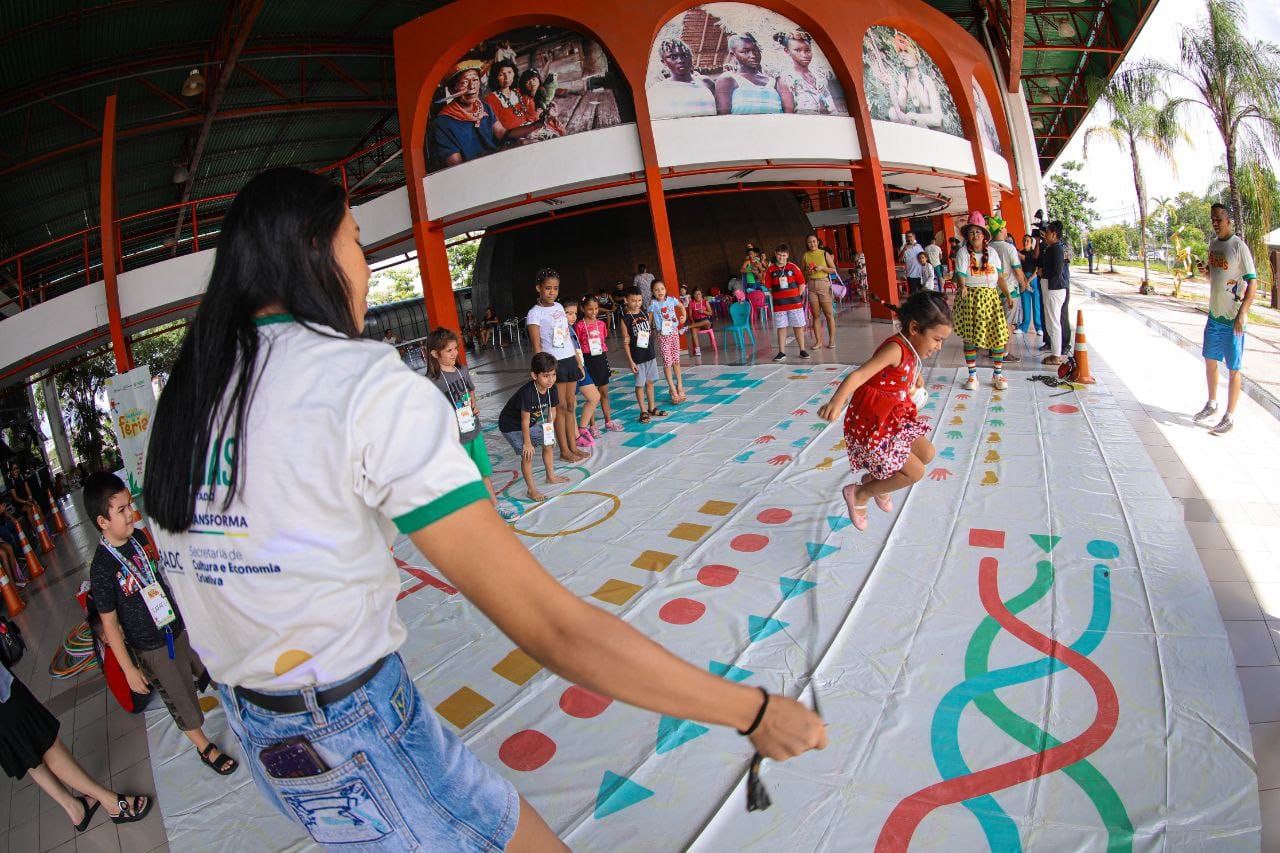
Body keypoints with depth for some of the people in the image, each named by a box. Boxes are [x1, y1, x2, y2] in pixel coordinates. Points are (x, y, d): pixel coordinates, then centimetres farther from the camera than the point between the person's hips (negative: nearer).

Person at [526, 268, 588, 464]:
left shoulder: (559, 307, 10)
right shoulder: (535, 313, -9)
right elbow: (537, 346, -12)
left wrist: (578, 361, 14)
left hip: (570, 360, 7)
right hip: (554, 363, -7)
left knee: (571, 405, 11)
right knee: (561, 407, 1)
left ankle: (573, 446, 20)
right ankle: (564, 450, 11)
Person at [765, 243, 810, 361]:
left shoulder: (793, 267, 0)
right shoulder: (771, 270, 1)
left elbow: (802, 284, 4)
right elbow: (769, 287, 7)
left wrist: (797, 296, 0)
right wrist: (777, 297, 1)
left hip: (795, 303, 0)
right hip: (779, 304, 0)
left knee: (799, 327, 6)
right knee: (781, 328, 3)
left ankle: (802, 350, 16)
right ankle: (782, 352, 8)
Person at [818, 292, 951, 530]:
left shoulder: (911, 352, 5)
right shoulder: (895, 349, -24)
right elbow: (859, 375, -38)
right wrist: (836, 402, -53)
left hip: (892, 421, 10)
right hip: (870, 426, -10)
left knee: (926, 454, 18)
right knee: (915, 473, -5)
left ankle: (876, 479, 33)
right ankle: (858, 494, 12)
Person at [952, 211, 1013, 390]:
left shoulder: (991, 252, 8)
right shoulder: (963, 252, -2)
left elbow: (1000, 276, 8)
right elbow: (960, 275, -14)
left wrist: (1007, 295, 2)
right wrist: (962, 287, -35)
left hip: (991, 297, 3)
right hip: (970, 298, -3)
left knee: (998, 335, -2)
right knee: (969, 337, 0)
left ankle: (998, 375, 11)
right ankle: (972, 376, 12)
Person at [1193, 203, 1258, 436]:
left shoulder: (1239, 246, -14)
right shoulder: (1213, 243, 9)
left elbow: (1253, 283, -16)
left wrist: (1242, 314, -23)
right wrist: (1205, 271, -2)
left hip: (1233, 319, -8)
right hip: (1214, 314, 8)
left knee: (1233, 369, 0)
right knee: (1210, 360, 19)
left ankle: (1229, 418, 5)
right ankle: (1212, 404, 37)